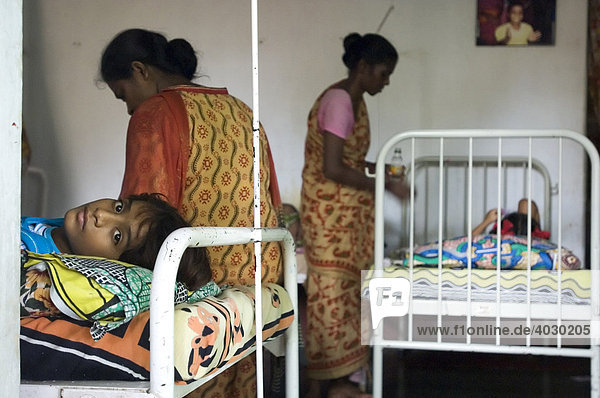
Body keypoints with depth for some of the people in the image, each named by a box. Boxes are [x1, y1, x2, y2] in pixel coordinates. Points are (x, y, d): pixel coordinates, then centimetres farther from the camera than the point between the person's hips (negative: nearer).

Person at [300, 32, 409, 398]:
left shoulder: (355, 101, 11)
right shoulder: (338, 101, -19)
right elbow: (332, 168, -24)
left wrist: (377, 168, 7)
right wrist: (384, 186, -18)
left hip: (349, 213, 10)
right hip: (330, 213, -10)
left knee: (346, 291, 12)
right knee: (331, 293, -3)